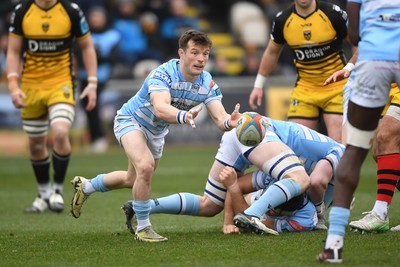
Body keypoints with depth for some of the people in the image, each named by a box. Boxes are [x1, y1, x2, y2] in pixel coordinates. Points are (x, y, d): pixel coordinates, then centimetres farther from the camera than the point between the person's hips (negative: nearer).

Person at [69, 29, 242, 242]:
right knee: (145, 166, -33)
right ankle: (143, 228, -17)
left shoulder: (207, 83, -19)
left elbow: (219, 117, -29)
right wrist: (184, 116, -72)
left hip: (156, 132, 7)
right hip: (131, 120, -7)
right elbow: (160, 108, -52)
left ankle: (86, 186, 50)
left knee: (133, 180, 23)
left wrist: (229, 122, -53)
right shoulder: (163, 74, -35)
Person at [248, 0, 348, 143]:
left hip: (336, 88, -3)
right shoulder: (282, 20, -3)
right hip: (304, 88, 3)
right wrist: (258, 85, 18)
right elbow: (272, 52, 14)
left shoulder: (333, 13, -13)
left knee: (338, 143, -12)